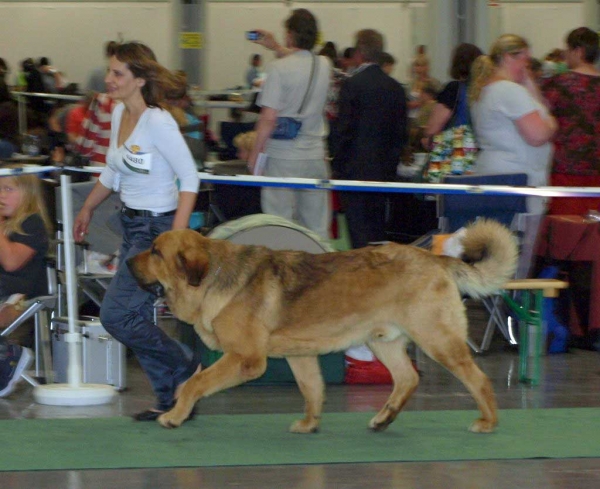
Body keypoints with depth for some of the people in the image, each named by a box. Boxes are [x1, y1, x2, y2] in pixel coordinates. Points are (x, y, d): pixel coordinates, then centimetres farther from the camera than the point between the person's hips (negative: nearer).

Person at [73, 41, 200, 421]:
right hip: (132, 225, 9)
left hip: (158, 226, -9)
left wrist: (176, 236, -24)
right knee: (135, 317, 7)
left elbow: (190, 179, -18)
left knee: (116, 314, -10)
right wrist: (88, 208, 31)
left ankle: (185, 372, 5)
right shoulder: (119, 113, 6)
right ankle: (173, 399, 15)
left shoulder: (158, 122, -19)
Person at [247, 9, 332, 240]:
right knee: (316, 226, 8)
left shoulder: (279, 68, -12)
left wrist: (255, 153, -5)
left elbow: (269, 117, -14)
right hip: (315, 155, 5)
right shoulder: (324, 65, 4)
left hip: (283, 158, -5)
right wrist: (276, 47, 38)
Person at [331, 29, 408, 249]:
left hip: (356, 170, -6)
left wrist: (337, 164, -4)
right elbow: (401, 133, 9)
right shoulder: (395, 88, 7)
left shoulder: (352, 85, -12)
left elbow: (345, 129, -12)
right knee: (378, 228, 13)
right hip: (385, 171, 6)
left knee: (359, 231, -6)